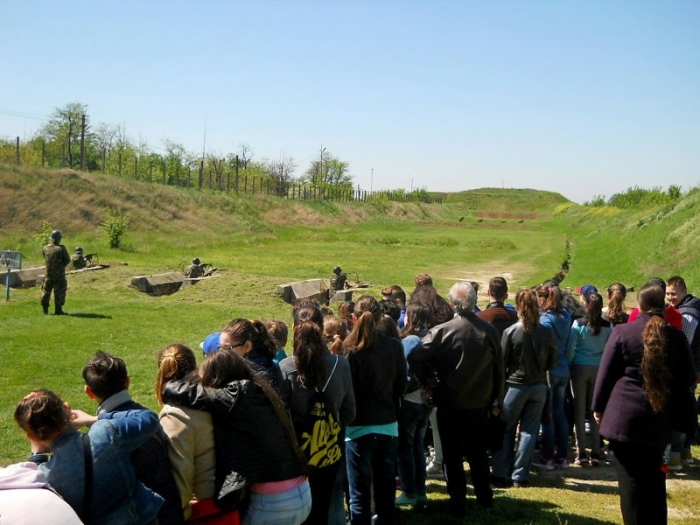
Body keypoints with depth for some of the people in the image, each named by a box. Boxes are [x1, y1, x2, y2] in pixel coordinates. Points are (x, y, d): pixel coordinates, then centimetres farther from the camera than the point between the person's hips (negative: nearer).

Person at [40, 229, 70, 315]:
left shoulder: (45, 248, 0)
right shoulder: (61, 248, -14)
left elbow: (45, 258, 12)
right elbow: (67, 260, -11)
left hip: (48, 273, 5)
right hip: (59, 274, -4)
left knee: (46, 291, 15)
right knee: (59, 292, 2)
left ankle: (45, 309, 19)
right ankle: (58, 310, 1)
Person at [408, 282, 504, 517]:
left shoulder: (442, 331, -17)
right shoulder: (489, 330, -7)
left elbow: (415, 358, -20)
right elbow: (499, 368, 1)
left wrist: (426, 380, -3)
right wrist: (497, 400, 11)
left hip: (449, 403, -3)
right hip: (479, 402, 3)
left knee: (453, 455, 9)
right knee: (478, 452, 19)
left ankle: (458, 503, 15)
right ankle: (485, 497, 29)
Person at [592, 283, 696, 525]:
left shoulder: (622, 332, -8)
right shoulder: (676, 336, -1)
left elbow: (606, 373, -4)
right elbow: (688, 378, 7)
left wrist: (598, 406, 7)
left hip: (625, 416, -3)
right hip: (660, 418, 3)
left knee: (630, 479, 3)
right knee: (654, 480, 17)